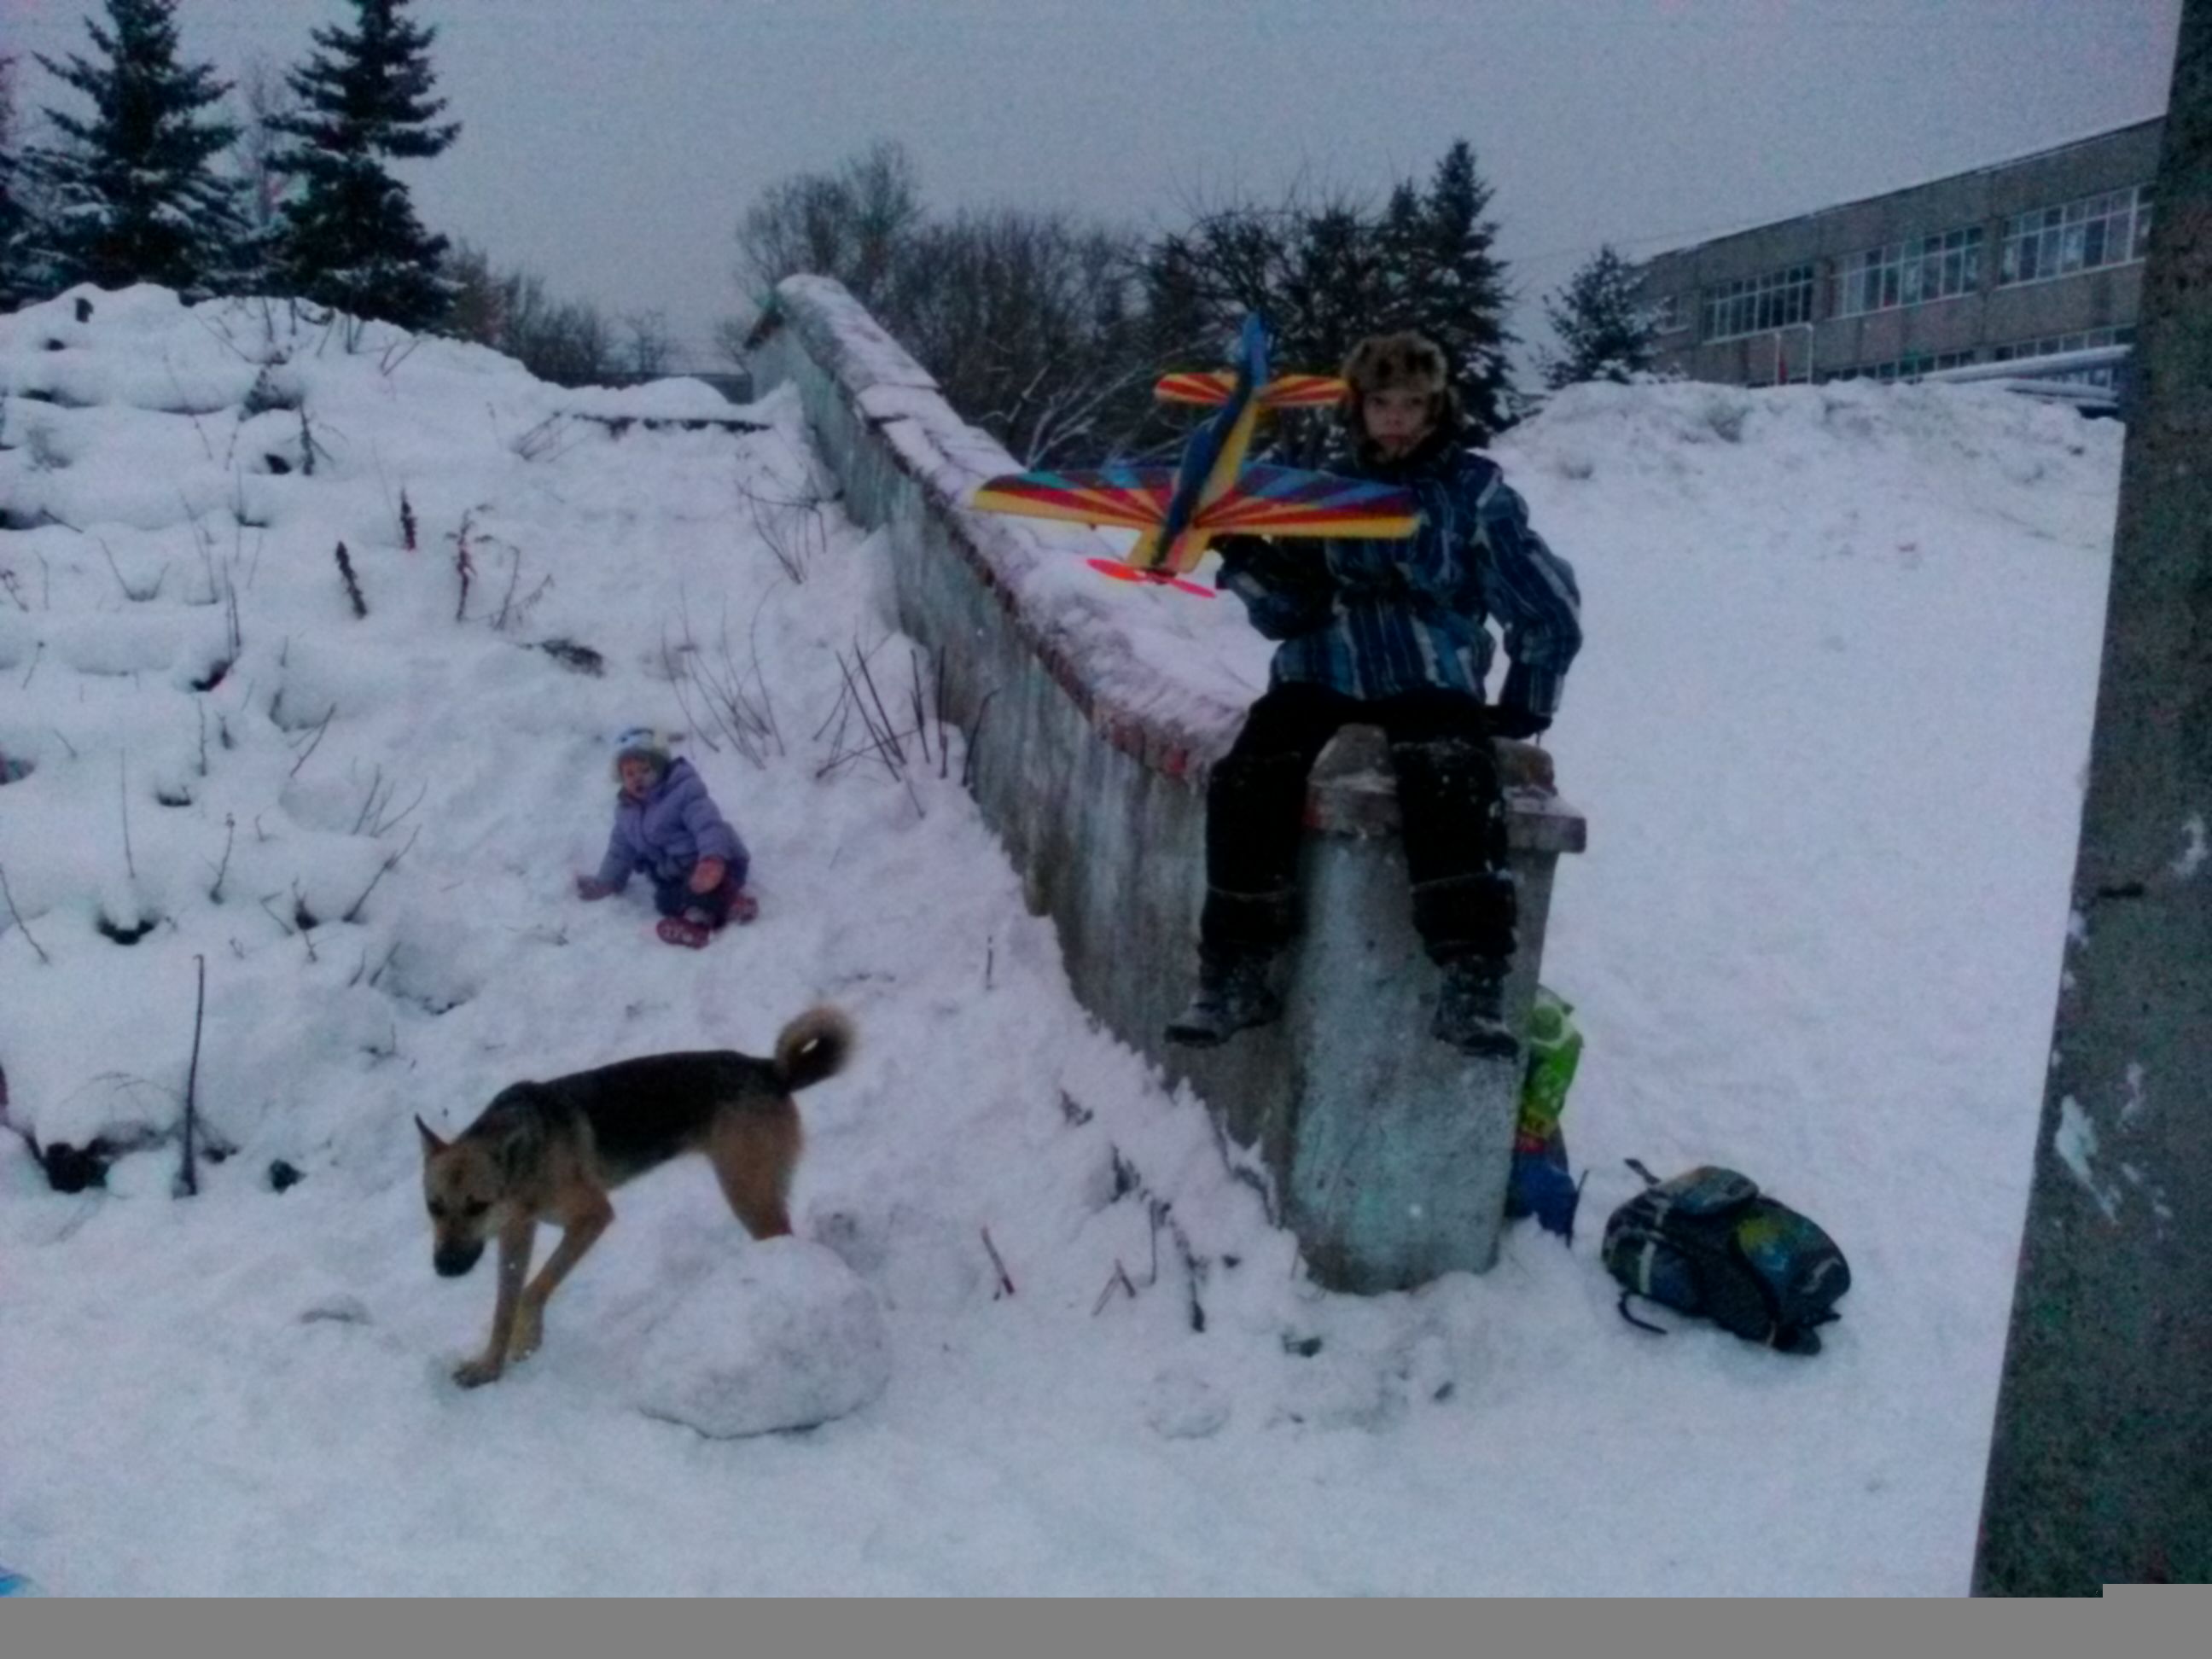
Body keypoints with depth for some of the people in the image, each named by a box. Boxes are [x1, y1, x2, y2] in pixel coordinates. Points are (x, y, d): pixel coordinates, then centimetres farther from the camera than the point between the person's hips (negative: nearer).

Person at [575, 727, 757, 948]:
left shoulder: (683, 789, -12)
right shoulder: (626, 809, 12)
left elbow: (708, 825, -27)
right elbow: (621, 850, 25)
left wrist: (713, 859, -44)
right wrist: (606, 882, 13)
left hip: (719, 864, -6)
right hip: (676, 875, 6)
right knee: (666, 900, -24)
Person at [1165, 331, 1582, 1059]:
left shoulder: (1473, 489, 3)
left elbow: (1550, 606, 6)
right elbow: (1288, 613, 7)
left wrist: (1524, 708, 3)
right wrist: (1250, 562, -13)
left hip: (1430, 684, -3)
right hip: (1322, 676, 3)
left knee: (1451, 782, -35)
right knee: (1246, 781, -24)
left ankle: (1472, 982, -36)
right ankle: (1236, 974, -14)